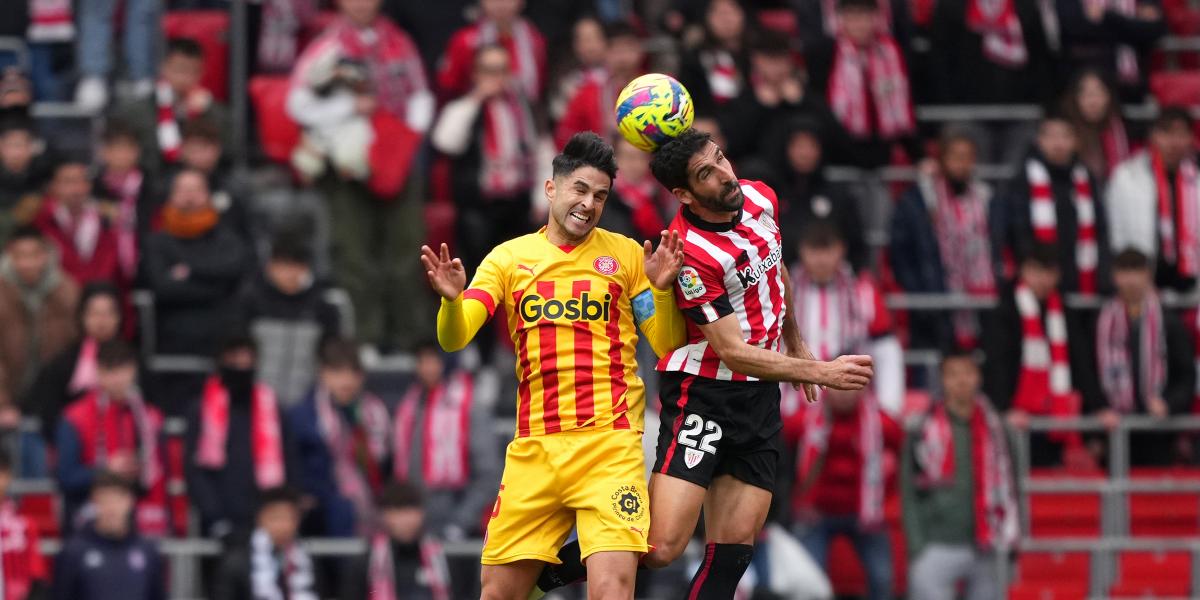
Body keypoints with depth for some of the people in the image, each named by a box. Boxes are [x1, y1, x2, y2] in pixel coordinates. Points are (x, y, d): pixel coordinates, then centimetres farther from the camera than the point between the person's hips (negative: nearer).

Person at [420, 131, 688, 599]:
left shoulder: (625, 255, 6)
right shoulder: (509, 257, 9)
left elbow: (666, 345, 6)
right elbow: (453, 338, 2)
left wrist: (661, 288, -12)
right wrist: (451, 299, -19)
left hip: (609, 443, -2)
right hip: (534, 449, 2)